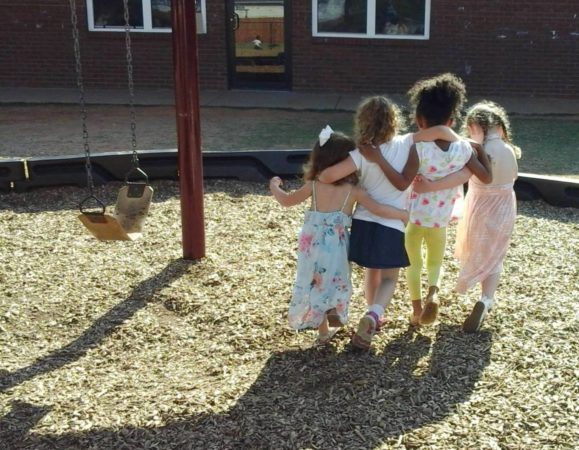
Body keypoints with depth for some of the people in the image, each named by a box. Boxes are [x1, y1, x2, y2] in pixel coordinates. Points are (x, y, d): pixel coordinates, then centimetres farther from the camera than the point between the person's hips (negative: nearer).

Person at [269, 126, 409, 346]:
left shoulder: (313, 186, -1)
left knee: (315, 285, 16)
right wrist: (404, 214, 2)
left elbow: (287, 200, 9)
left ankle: (323, 331, 23)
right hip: (335, 247, -3)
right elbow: (378, 209, -11)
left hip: (312, 244, 3)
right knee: (333, 283, 18)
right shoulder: (353, 191, -6)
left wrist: (274, 185, 28)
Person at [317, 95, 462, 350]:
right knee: (389, 278, 13)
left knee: (371, 271, 24)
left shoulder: (362, 155, -11)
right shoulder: (405, 144, -8)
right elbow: (440, 131, -13)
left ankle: (373, 315, 39)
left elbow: (330, 176, -22)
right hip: (392, 227, -1)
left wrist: (317, 175, 1)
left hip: (364, 223, 1)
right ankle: (374, 314, -14)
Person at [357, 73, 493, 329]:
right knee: (435, 262, 25)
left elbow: (402, 184, -31)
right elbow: (487, 177, -4)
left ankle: (416, 310, 27)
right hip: (440, 219, 2)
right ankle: (433, 292, -4)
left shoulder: (419, 148, -23)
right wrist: (480, 149, 10)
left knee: (414, 264, 21)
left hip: (412, 217, -2)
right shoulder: (463, 149, -13)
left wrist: (378, 159, -32)